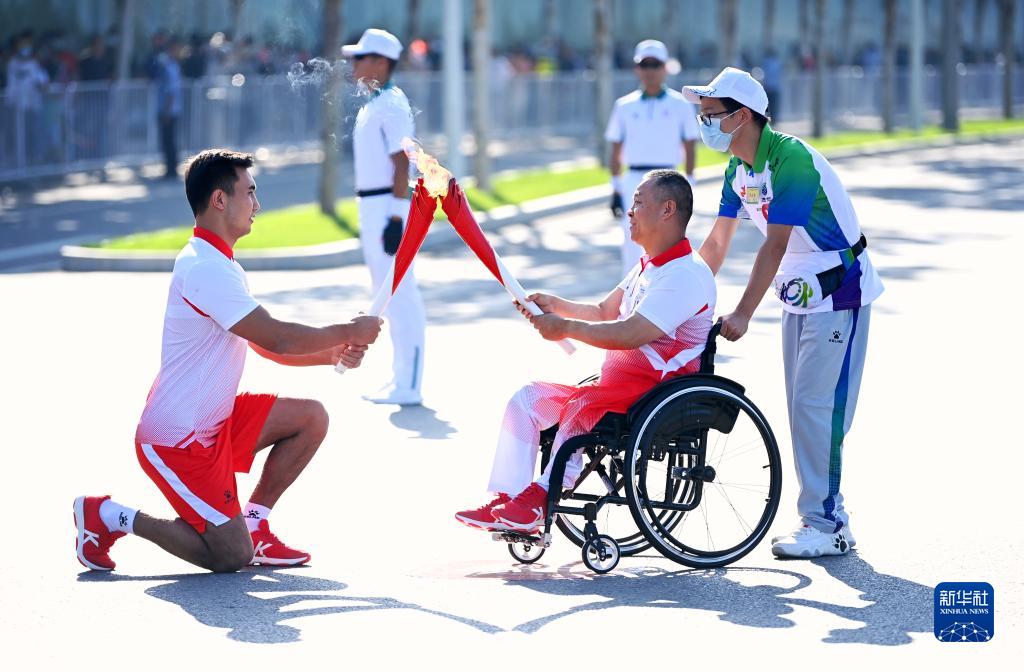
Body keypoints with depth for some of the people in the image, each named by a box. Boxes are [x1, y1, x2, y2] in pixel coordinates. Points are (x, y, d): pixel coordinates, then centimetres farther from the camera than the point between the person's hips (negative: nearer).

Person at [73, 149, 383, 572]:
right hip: (177, 441, -10)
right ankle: (108, 518, 3)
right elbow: (277, 338, -25)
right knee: (231, 557, -9)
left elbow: (268, 345, 16)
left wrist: (332, 353, 1)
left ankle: (253, 522, 11)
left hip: (213, 423, 10)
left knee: (310, 418, 3)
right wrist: (349, 332, -12)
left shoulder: (218, 264, 13)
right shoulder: (205, 269, -22)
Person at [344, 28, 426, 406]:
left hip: (389, 208, -10)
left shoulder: (393, 107, -14)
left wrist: (396, 218, -23)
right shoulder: (371, 106, 15)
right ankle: (401, 380, 22)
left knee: (401, 296, -8)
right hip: (372, 208, 10)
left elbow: (401, 165, -18)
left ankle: (409, 387, -7)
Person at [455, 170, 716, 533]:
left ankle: (542, 497, -23)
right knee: (528, 398, -1)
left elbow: (629, 334, -25)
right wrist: (557, 306, 9)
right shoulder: (648, 267, 20)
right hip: (621, 380, 10)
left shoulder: (686, 275, -16)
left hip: (658, 388, -10)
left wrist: (566, 328, -18)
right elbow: (604, 312, 27)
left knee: (583, 405, -34)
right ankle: (506, 503, -10)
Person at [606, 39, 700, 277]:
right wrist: (616, 190, 6)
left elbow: (690, 149, 6)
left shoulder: (680, 105, 5)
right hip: (633, 182, 1)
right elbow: (616, 153, 11)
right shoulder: (625, 106, 9)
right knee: (632, 247, -3)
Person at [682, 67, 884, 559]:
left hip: (837, 292, -9)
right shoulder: (738, 169, 4)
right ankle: (824, 515, 15)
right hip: (799, 295, 9)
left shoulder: (791, 160, -24)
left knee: (817, 406, -12)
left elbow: (775, 246, -28)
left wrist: (743, 314, -31)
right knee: (802, 406, 9)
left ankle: (826, 526, -10)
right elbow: (716, 243, 10)